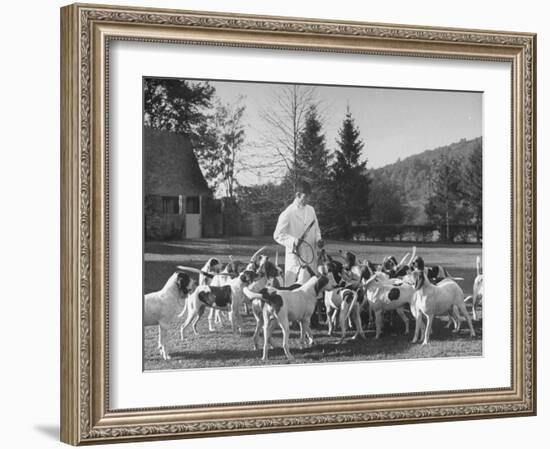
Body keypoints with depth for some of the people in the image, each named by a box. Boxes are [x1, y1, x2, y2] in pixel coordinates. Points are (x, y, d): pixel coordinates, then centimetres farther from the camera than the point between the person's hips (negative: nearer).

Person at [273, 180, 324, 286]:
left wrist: (318, 240, 1)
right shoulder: (288, 214, -9)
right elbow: (278, 235, -11)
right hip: (295, 257, -6)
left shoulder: (311, 210, 10)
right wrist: (294, 241, -25)